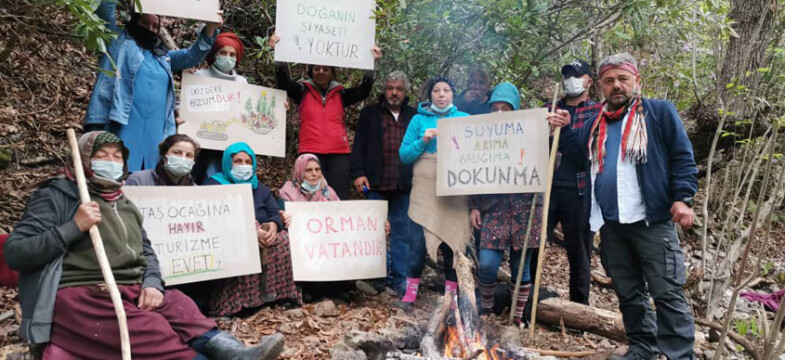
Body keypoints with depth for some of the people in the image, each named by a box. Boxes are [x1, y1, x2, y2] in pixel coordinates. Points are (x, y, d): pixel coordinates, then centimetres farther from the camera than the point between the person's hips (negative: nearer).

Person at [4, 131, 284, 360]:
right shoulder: (57, 196, 3)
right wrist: (73, 227, -16)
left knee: (178, 305, -28)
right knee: (148, 329, -35)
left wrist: (152, 284, 0)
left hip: (130, 291, 5)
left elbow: (146, 252, 23)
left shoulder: (125, 205, 24)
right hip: (77, 294, -5)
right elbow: (15, 253, -5)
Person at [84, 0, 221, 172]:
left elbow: (193, 55, 23)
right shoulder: (119, 41, 15)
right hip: (123, 127, -5)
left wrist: (210, 28, 10)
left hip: (155, 132, 5)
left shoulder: (163, 56, 27)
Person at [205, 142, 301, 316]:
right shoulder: (214, 185, 5)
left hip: (263, 238, 5)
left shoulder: (260, 189, 23)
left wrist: (273, 225, -16)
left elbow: (276, 213, 12)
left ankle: (284, 294, -19)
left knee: (285, 240, -23)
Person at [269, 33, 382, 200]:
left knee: (339, 198, -2)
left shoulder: (341, 94, 15)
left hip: (340, 154, 2)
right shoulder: (303, 91, 12)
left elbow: (364, 90, 4)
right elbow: (283, 81, -2)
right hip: (311, 154, -1)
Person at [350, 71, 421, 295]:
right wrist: (358, 173, -6)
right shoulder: (370, 114, 10)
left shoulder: (414, 116, 13)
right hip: (377, 184, -1)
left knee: (403, 234, 5)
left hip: (404, 184, 1)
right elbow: (359, 145, 5)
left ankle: (400, 278, 13)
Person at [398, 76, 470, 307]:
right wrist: (423, 142, -10)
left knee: (454, 236, 3)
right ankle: (411, 290, 8)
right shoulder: (419, 119, 10)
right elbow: (404, 155, 5)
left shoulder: (464, 119, 11)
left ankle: (451, 292, 15)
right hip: (425, 187, -1)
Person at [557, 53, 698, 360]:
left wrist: (683, 198, -13)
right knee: (628, 292, 15)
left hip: (652, 221, -5)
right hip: (610, 224, 6)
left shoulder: (660, 111, 1)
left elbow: (683, 157, -2)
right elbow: (574, 149, 24)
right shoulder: (595, 123, 15)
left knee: (667, 292, -3)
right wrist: (562, 128, 6)